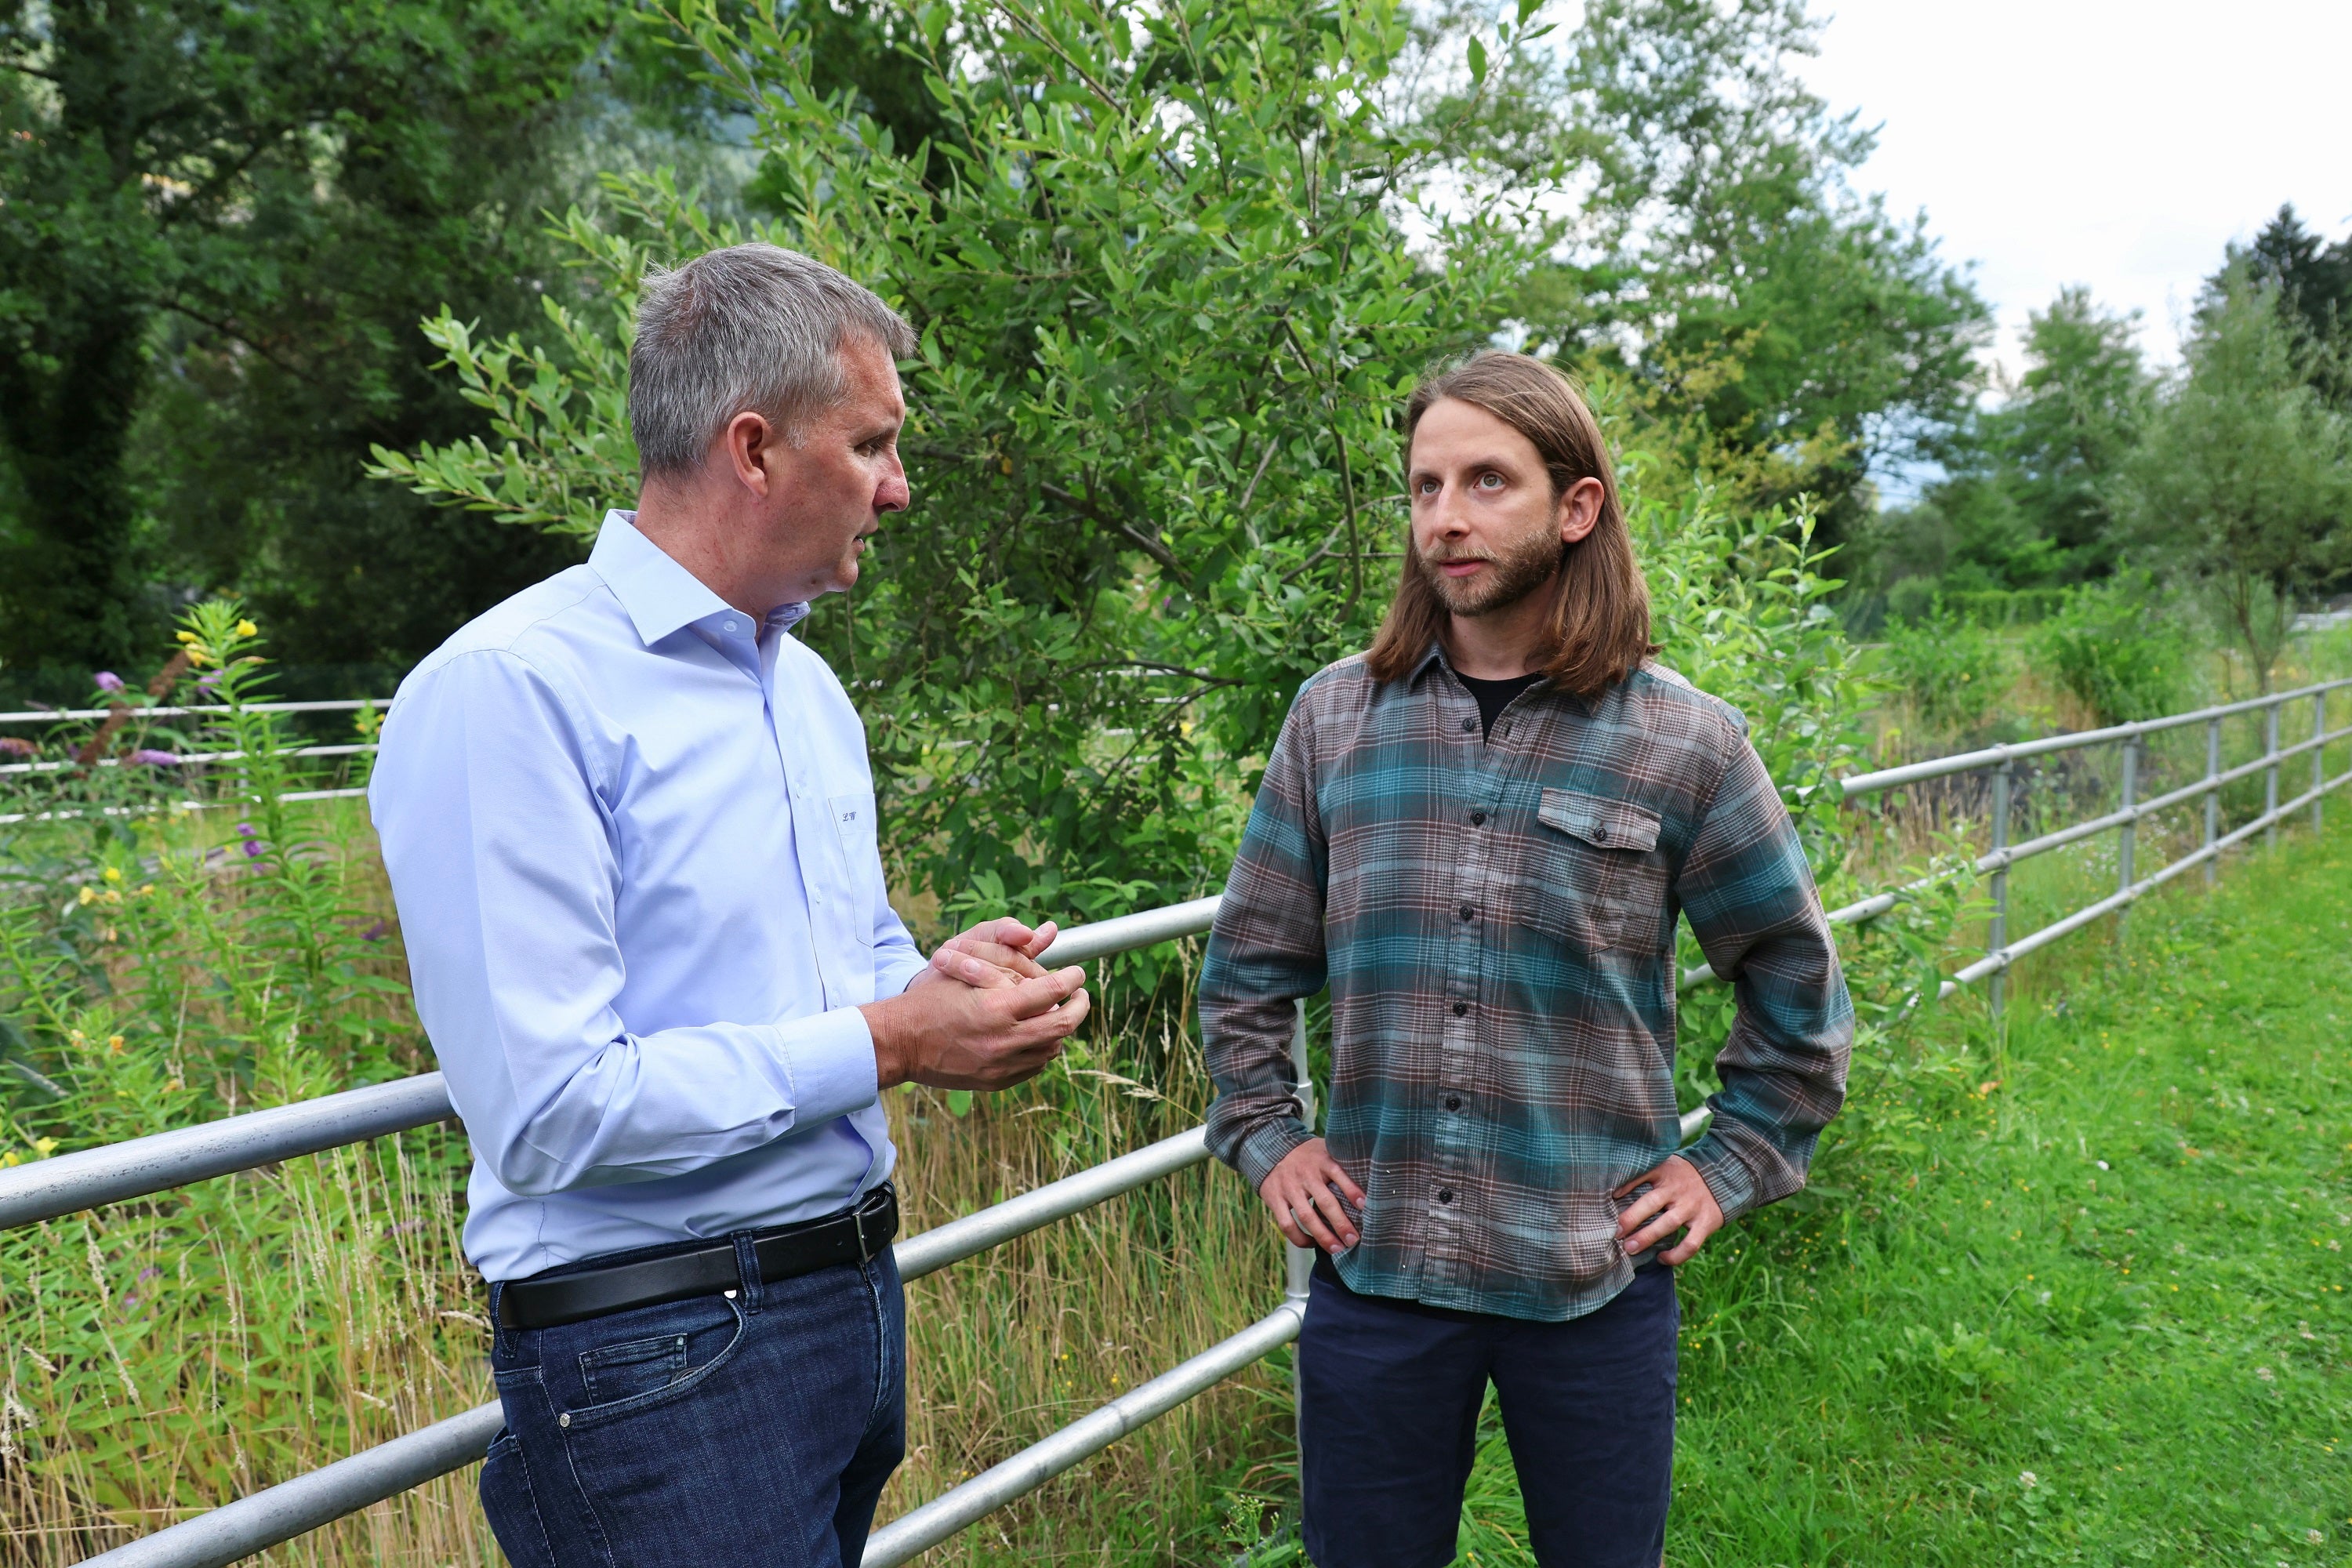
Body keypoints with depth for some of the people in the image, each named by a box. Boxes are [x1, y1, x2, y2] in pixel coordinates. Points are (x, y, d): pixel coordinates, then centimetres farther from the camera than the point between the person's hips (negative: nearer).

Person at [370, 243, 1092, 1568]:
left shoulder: (813, 689, 11)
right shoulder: (512, 691, -18)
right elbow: (546, 1111, -24)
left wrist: (941, 985, -2)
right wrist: (885, 1042, -18)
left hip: (860, 1295, 8)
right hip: (660, 1355, -8)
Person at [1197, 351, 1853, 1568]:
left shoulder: (1685, 742, -4)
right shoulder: (1337, 719, 0)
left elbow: (1797, 982, 7)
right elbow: (1246, 967, 10)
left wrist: (1729, 1167, 3)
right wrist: (1265, 1138, 4)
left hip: (1596, 1284, -1)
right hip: (1372, 1270, 1)